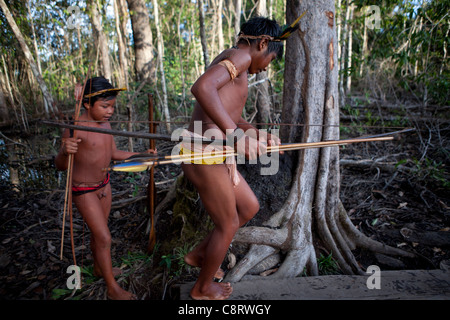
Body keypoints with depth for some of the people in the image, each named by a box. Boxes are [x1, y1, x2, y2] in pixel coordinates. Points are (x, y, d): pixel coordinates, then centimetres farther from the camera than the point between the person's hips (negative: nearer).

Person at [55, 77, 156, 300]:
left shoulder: (105, 123, -1)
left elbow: (114, 153, 8)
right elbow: (60, 166, -22)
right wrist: (65, 151, -44)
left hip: (103, 184, 7)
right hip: (83, 190, -7)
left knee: (99, 231, 22)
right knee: (104, 238, -3)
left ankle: (99, 268, 44)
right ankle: (112, 288, 13)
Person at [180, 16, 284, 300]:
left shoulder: (233, 64, 22)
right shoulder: (240, 56, -8)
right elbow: (201, 87, -28)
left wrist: (260, 135, 6)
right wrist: (235, 135, -29)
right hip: (204, 154, -10)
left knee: (250, 207, 20)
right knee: (228, 224, 9)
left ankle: (198, 255, 37)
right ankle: (203, 288, 35)